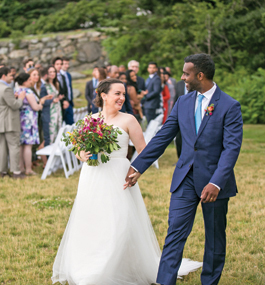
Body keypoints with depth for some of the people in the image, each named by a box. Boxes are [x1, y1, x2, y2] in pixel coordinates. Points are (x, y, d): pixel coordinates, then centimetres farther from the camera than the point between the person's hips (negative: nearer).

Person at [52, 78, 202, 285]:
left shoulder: (128, 120, -2)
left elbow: (143, 150, 0)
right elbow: (79, 149, 14)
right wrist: (82, 156, -9)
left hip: (117, 180, -3)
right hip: (92, 180, 3)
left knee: (119, 226, -7)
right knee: (89, 225, 7)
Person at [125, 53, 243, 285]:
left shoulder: (229, 106, -10)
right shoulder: (183, 103, 7)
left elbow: (232, 147, -16)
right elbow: (162, 138, 10)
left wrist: (216, 183, -26)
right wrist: (138, 166, 7)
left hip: (214, 181, -4)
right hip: (185, 179, 4)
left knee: (215, 238, 10)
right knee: (175, 233, -3)